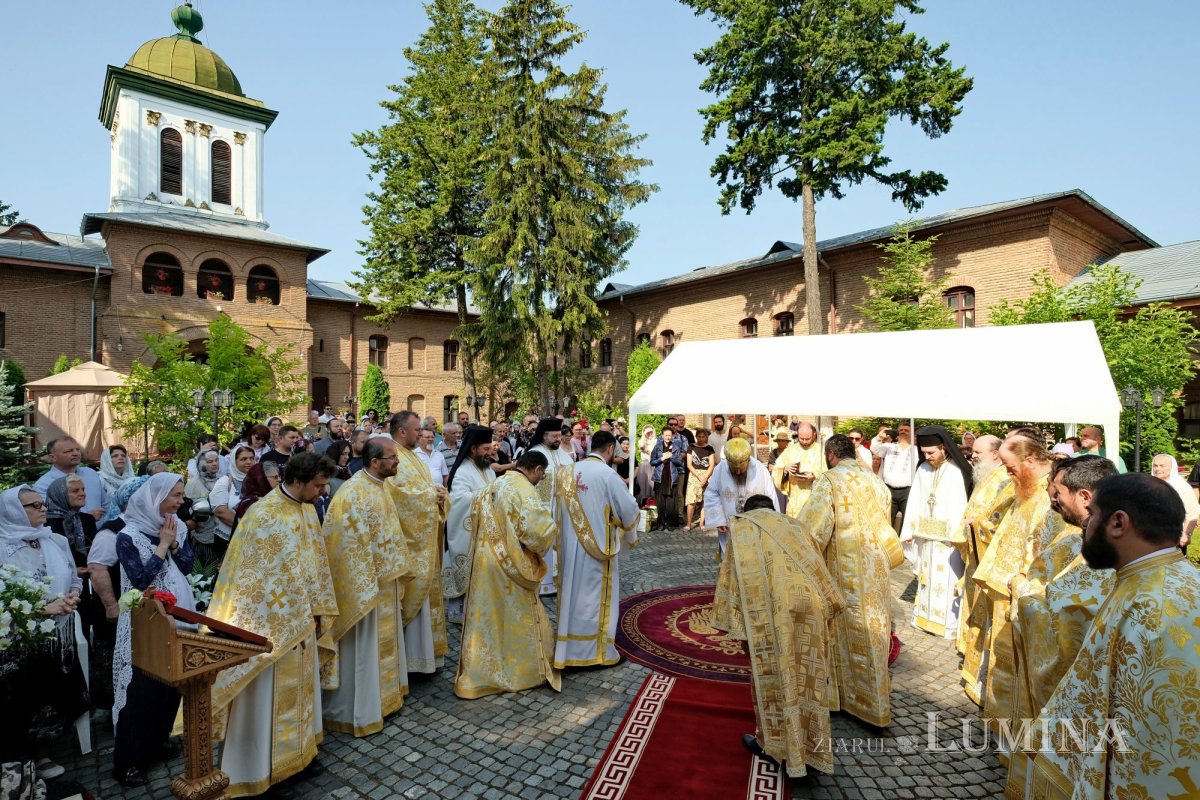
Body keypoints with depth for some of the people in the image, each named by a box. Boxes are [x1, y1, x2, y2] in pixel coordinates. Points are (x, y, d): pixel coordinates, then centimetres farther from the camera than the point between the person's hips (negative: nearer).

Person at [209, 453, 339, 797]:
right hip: (271, 624, -7)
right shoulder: (263, 514, -21)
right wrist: (283, 621, -18)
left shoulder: (307, 510, 2)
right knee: (267, 698, 7)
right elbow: (252, 575, -19)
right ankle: (259, 766, 23)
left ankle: (297, 751, 35)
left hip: (302, 621, 7)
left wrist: (317, 610, 10)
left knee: (300, 689, 19)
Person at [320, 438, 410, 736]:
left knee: (384, 641, 21)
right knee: (363, 647, 5)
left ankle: (383, 694, 38)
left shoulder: (381, 486, 4)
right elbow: (348, 543, -24)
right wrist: (365, 586, -21)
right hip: (362, 583, -9)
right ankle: (356, 710, 22)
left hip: (385, 581, 9)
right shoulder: (353, 493, -24)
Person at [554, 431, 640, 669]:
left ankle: (568, 649, 26)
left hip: (570, 543, 6)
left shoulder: (572, 471, 4)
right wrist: (630, 534, 11)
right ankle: (596, 650, 16)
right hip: (597, 545, -6)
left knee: (573, 592, 15)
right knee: (596, 596, 6)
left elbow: (566, 506, 11)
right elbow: (629, 509, -9)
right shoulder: (607, 474, -16)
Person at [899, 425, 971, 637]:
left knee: (946, 580, 1)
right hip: (925, 534, 5)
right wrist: (909, 531, 5)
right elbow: (915, 502, 6)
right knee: (926, 576, 13)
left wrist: (956, 536, -18)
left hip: (947, 536, -5)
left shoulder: (956, 472, -11)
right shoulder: (923, 469, 3)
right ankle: (925, 616, 24)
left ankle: (948, 622, 11)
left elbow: (960, 506, -13)